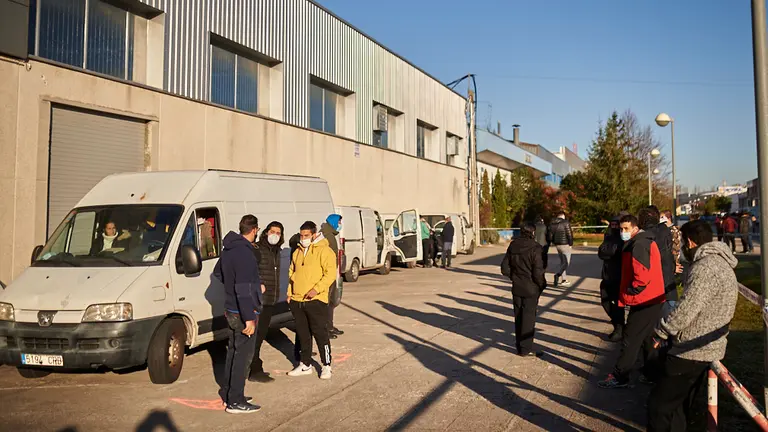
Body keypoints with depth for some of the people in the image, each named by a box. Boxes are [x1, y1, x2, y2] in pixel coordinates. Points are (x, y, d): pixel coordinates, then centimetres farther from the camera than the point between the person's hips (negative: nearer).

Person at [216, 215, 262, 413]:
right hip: (243, 312, -10)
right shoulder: (245, 253, -22)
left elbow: (218, 272, 25)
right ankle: (235, 402, 3)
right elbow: (244, 289, -27)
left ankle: (227, 393, 30)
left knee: (233, 351, 19)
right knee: (243, 355, -2)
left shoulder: (229, 249, 8)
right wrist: (249, 318, -26)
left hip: (231, 309, 10)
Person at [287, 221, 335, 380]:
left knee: (320, 333, -1)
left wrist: (317, 289, -22)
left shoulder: (324, 250, -7)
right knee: (303, 334, 14)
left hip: (316, 300, -7)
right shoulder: (297, 252, 15)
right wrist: (290, 293, 12)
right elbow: (292, 273, 22)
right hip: (296, 300, 7)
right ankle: (305, 365, 26)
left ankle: (326, 366, 10)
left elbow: (330, 273, -15)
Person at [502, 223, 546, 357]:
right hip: (531, 288, -5)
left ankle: (520, 346, 23)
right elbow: (538, 271, -18)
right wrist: (542, 285, -2)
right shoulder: (534, 248, -17)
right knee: (529, 318, 2)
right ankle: (526, 349, 5)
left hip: (516, 288, 6)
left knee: (518, 317, 15)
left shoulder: (513, 246, 1)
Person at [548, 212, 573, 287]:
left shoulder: (552, 224, 7)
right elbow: (569, 234, -14)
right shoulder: (566, 222, -12)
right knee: (566, 262, -1)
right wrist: (571, 244, -4)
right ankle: (557, 274, -24)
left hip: (557, 245, 7)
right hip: (565, 245, -6)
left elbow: (550, 235, 7)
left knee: (562, 262, 17)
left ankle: (564, 280, 18)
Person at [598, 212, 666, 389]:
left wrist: (630, 292, -16)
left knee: (630, 339, -4)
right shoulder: (645, 242, 16)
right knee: (646, 336, 21)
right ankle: (652, 371, 31)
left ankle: (619, 377, 2)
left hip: (644, 301, -11)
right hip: (651, 299, 11)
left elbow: (643, 274, -29)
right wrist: (628, 292, 16)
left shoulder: (638, 244, -18)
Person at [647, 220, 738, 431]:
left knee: (660, 405, -5)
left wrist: (661, 331, -9)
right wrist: (671, 332, 12)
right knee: (678, 406, 18)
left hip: (692, 352, -10)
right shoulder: (720, 263, 13)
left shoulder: (705, 268, -21)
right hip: (705, 348, 10)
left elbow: (686, 311, -26)